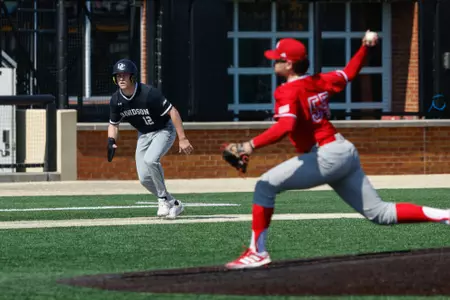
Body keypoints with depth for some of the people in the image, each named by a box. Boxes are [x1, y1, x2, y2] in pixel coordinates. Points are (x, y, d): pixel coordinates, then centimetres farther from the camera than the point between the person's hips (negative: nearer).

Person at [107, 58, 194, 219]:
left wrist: (182, 139, -28)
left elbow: (172, 112, -26)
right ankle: (173, 204, 17)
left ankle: (163, 199, -14)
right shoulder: (116, 100, -12)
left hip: (164, 130, -6)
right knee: (144, 178, -3)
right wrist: (111, 141, -17)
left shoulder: (149, 93, -30)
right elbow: (113, 124, 4)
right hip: (144, 135, 6)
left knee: (150, 160, -32)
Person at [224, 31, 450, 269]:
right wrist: (366, 48, 33)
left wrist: (252, 145, -32)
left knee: (265, 185, -6)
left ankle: (257, 252, -10)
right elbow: (349, 73, 28)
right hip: (346, 152, 9)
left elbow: (285, 126, -27)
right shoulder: (319, 82, 13)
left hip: (326, 157, -9)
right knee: (380, 213, 13)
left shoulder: (289, 91, -11)